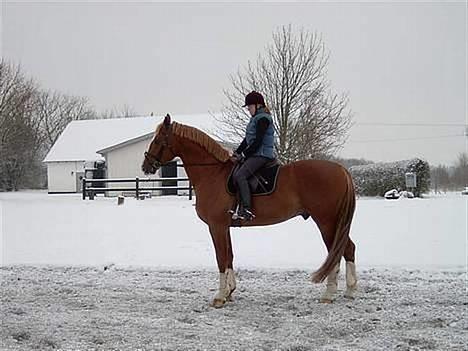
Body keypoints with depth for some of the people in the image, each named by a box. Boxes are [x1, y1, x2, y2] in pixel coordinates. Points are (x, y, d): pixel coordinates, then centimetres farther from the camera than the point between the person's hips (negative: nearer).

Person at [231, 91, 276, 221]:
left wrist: (244, 155, -12)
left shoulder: (263, 118, -10)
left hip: (263, 155, -10)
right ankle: (239, 207, -8)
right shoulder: (255, 119, 21)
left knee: (240, 175, -24)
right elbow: (247, 139, 22)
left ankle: (247, 210, -28)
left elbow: (258, 141, -17)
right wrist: (237, 153, 10)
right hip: (255, 154, 10)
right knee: (235, 175, -4)